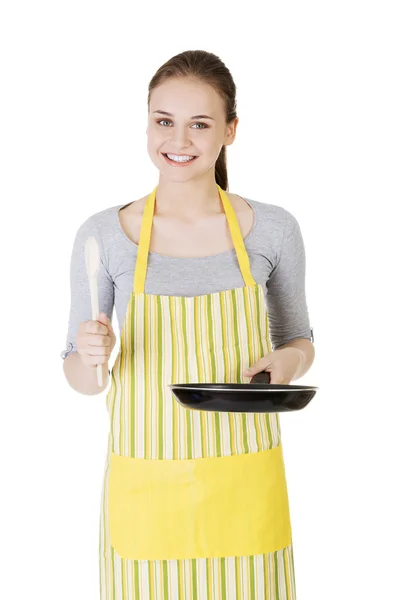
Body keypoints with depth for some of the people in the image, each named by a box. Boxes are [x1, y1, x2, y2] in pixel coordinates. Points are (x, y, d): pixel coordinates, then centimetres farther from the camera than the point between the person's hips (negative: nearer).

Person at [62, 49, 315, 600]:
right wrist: (91, 355, -18)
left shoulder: (273, 230, -3)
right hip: (146, 487, 0)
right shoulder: (104, 235, -5)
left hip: (244, 486, 1)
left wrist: (289, 360, -10)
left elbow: (298, 338, 12)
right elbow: (80, 378, 4)